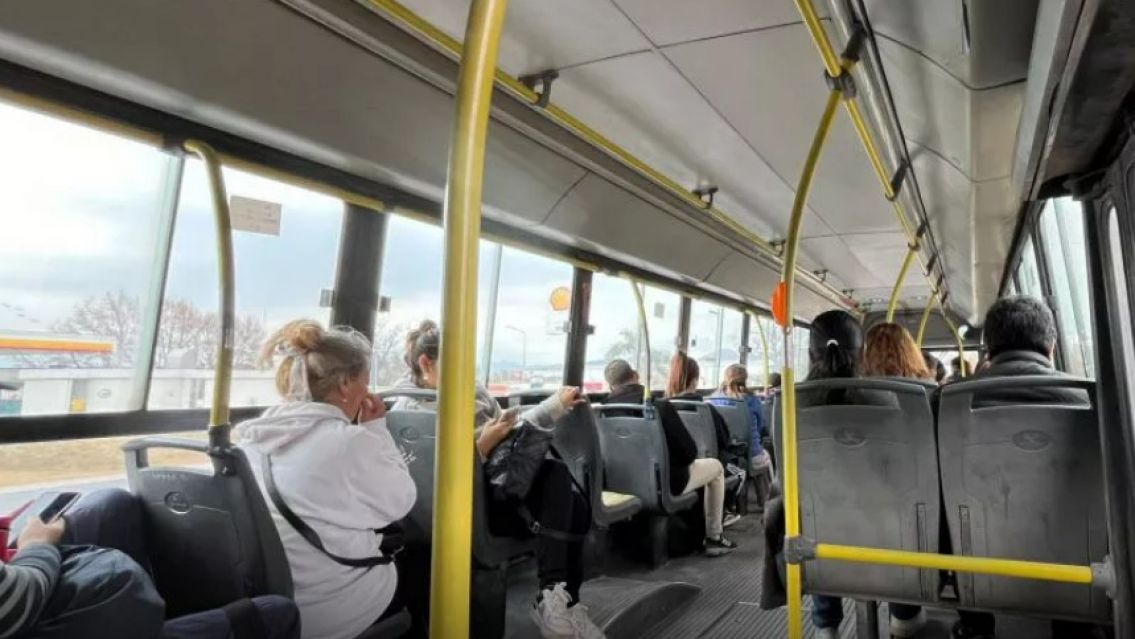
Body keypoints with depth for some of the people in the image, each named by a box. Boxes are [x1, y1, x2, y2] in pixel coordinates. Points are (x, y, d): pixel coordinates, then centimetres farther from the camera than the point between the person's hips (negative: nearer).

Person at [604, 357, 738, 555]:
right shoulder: (658, 405, -21)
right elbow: (689, 451, -17)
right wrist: (683, 460, 6)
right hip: (667, 482, -5)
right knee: (716, 467, 22)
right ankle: (714, 538, 24)